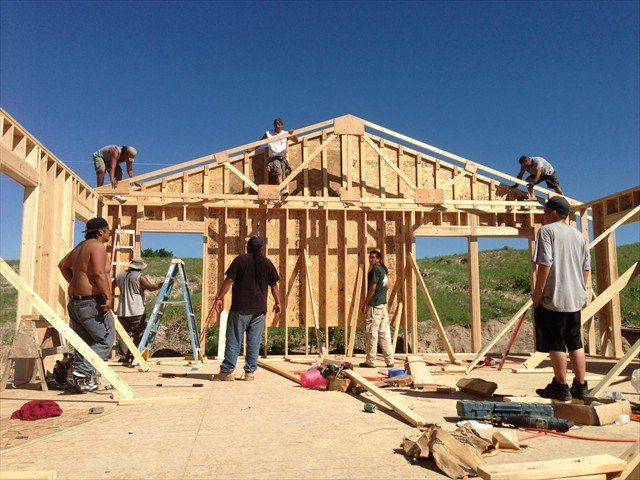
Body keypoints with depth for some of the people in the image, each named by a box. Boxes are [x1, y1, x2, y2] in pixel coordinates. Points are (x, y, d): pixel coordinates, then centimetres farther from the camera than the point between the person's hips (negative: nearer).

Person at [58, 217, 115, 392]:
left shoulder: (81, 246, 19)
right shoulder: (98, 247, -11)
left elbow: (63, 265, 30)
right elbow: (99, 273, -23)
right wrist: (109, 297, -23)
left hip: (75, 302, 10)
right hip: (92, 302, -10)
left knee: (85, 342, 14)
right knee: (106, 340, -3)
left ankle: (82, 380, 16)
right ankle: (82, 372, -11)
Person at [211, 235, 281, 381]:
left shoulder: (240, 260, -4)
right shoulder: (267, 263, 7)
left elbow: (229, 280, -9)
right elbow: (274, 285, 12)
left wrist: (219, 298, -4)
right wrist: (277, 302, 22)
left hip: (240, 308, -3)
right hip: (260, 309, 3)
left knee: (233, 340, 2)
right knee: (254, 341, 8)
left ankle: (226, 371, 4)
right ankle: (249, 372, 10)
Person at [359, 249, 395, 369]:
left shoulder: (375, 270, -11)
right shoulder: (383, 269, 16)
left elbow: (373, 288, -15)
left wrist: (365, 303, -12)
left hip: (374, 305, -9)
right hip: (383, 304, 9)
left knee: (371, 333, -3)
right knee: (384, 333, 9)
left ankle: (370, 361, 2)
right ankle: (390, 361, 10)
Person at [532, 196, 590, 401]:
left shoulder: (547, 230, -7)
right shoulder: (578, 234, 14)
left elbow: (545, 263, -17)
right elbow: (586, 266, 14)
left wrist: (538, 292, -12)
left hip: (552, 298, -7)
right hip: (575, 298, 7)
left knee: (555, 345, 2)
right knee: (575, 344, 14)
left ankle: (561, 387, 8)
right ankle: (580, 387, 20)